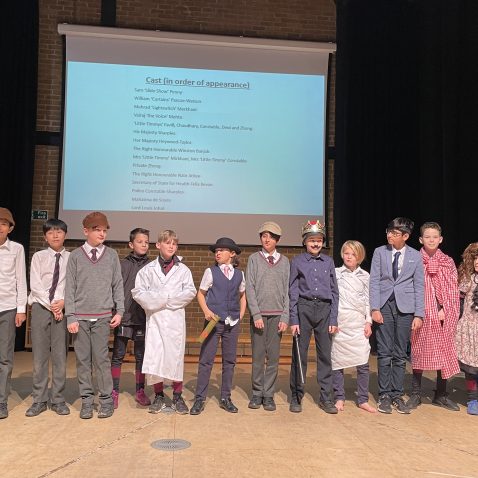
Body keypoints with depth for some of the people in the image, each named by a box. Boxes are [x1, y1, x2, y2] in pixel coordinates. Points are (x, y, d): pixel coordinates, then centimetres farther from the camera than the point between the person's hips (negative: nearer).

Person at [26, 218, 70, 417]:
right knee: (39, 354, 3)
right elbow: (35, 285, -2)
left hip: (62, 309, -1)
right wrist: (51, 305, -9)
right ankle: (39, 400, 12)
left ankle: (58, 400, 12)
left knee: (60, 355, 3)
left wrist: (63, 303, -13)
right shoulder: (39, 257, 6)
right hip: (40, 307, 1)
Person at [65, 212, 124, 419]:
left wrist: (119, 311, 2)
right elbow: (70, 287, 2)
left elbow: (118, 285, 8)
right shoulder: (76, 256, 4)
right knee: (83, 359, 5)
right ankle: (87, 399, 16)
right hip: (80, 317, 1)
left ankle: (106, 399, 10)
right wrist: (71, 317, -3)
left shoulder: (112, 255, 6)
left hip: (103, 316, 0)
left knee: (101, 358, -1)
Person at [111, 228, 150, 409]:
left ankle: (140, 391, 20)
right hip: (123, 317, -1)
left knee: (141, 356, 9)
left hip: (143, 319, 1)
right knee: (118, 356, 5)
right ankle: (114, 391, 15)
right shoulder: (122, 265, 2)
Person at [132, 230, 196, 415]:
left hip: (176, 318, 0)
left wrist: (166, 300, -11)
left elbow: (190, 292, -5)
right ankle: (159, 396, 13)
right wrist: (162, 299, -11)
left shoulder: (182, 269, 5)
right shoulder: (148, 269, 6)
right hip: (154, 318, 0)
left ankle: (177, 396, 13)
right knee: (154, 356, -1)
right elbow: (138, 292, -2)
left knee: (176, 356, 1)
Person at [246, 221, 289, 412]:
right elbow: (249, 288, -1)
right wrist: (256, 314, -9)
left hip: (277, 315, 1)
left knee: (273, 356, 3)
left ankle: (268, 395, 13)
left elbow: (288, 291, 6)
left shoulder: (284, 261, 9)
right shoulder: (254, 259, 5)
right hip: (259, 313, -1)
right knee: (258, 355, 3)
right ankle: (257, 394, 15)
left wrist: (285, 317, -3)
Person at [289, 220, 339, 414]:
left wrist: (333, 319, 4)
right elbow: (293, 292, 1)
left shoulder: (329, 262, 10)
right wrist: (294, 320, -4)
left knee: (325, 354, 6)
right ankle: (296, 397, 14)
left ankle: (326, 398, 16)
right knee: (299, 354, 2)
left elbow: (335, 292, 11)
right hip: (304, 308, -2)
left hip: (325, 309, 2)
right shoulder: (297, 261, 3)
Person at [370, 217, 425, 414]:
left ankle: (397, 396, 16)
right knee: (384, 353, 1)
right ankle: (384, 396, 11)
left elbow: (419, 286, 5)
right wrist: (375, 308, -7)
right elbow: (374, 281, 1)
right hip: (384, 306, 0)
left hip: (405, 308, 0)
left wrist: (419, 314, -1)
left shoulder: (415, 256, 5)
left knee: (400, 354, 5)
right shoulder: (380, 252, 4)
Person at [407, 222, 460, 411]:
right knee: (418, 353, 2)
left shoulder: (448, 262, 7)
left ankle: (441, 395, 19)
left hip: (443, 315, 2)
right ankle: (415, 394, 12)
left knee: (444, 354, 6)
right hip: (421, 314, -2)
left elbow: (453, 290, 5)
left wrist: (445, 310, -8)